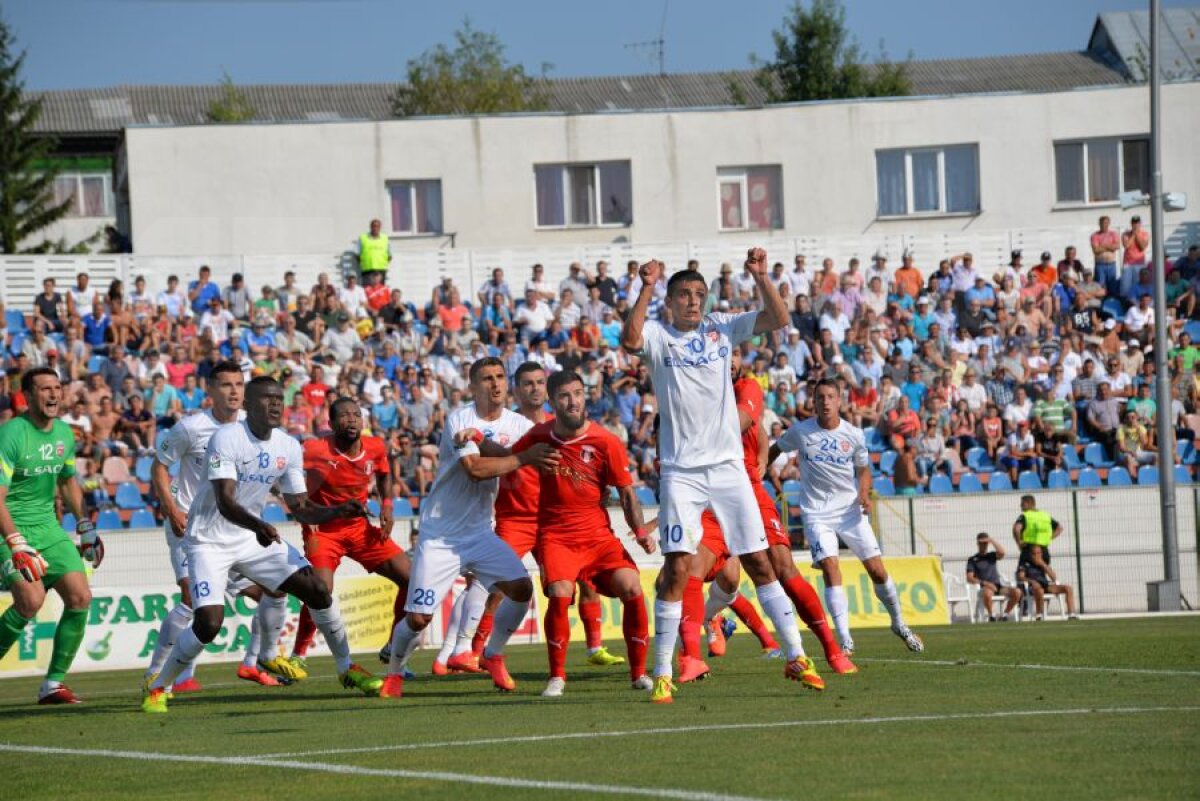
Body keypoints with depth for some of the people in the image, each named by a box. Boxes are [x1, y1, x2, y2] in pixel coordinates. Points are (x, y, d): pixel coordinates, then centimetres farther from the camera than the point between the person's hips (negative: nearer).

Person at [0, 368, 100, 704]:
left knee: (80, 597, -6)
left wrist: (86, 529, 23)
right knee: (31, 599, -25)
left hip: (47, 526, 7)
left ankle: (53, 683, 5)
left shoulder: (64, 433, 6)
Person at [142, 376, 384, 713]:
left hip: (254, 536, 6)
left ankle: (347, 669, 15)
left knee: (318, 591, -4)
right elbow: (225, 502, -31)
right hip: (211, 542, -6)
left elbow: (300, 508, 5)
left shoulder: (288, 447, -1)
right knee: (209, 623, -21)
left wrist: (339, 511, -14)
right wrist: (258, 525, -50)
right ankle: (158, 688, 1)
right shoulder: (227, 438, -21)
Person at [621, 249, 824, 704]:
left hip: (728, 466, 3)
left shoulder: (722, 328, 9)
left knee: (760, 563, 4)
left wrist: (760, 276, -11)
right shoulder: (658, 335, 1)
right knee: (677, 570, -10)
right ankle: (662, 675, -5)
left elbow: (778, 319, 1)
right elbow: (630, 340, -21)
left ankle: (796, 658, 9)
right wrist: (647, 289, -25)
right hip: (681, 473, -3)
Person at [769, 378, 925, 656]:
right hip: (817, 513, -2)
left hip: (850, 510, 2)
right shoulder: (800, 432, -3)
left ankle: (899, 623, 24)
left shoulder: (854, 435, 0)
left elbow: (863, 469, 12)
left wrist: (864, 493, -7)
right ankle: (845, 640, -16)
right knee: (831, 570, -18)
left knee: (877, 571, 0)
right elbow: (775, 450, 13)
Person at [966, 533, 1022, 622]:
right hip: (985, 587, -4)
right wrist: (984, 583, -17)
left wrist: (991, 540, -3)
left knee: (1017, 592, -22)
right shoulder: (973, 560, 9)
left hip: (998, 585, 4)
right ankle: (991, 615, -16)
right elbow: (969, 579, -2)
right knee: (987, 593, -41)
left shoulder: (992, 555, 18)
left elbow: (1001, 552, -7)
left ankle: (1006, 613, -4)